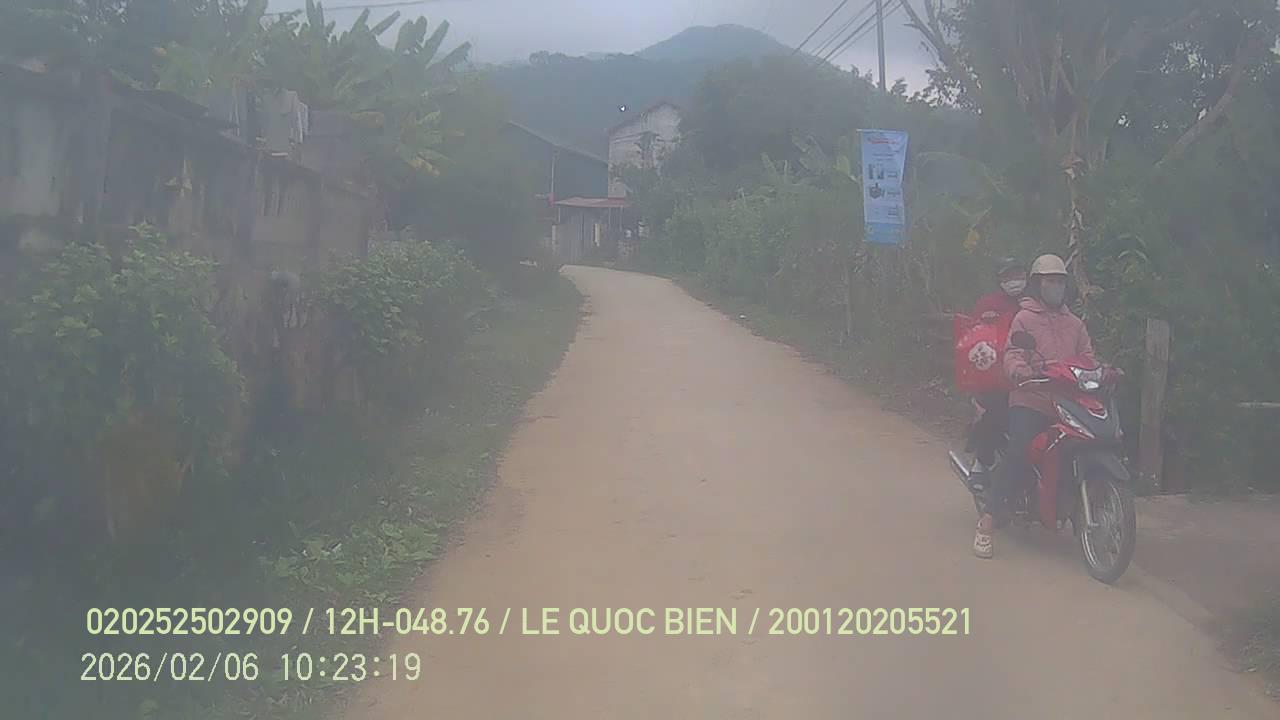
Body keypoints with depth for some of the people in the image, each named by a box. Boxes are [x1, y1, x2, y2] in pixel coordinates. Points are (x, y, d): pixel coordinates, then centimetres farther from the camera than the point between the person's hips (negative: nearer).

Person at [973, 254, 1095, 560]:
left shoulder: (1075, 324, 22)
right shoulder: (1024, 318, 5)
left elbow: (1087, 357, 17)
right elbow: (1012, 354, -8)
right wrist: (1019, 372, -30)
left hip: (1067, 402, 5)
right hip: (1030, 400, -5)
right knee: (1018, 459, -17)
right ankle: (987, 521, -13)